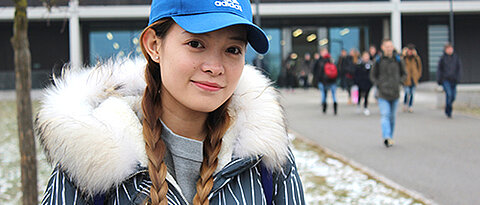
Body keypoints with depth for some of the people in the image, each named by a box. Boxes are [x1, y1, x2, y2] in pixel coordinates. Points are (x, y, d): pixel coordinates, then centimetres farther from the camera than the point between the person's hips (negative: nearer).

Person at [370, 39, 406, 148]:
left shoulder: (398, 60, 5)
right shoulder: (378, 60, 1)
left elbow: (403, 74, 15)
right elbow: (372, 75, 9)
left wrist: (399, 82, -3)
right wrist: (378, 84, -5)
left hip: (395, 93, 2)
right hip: (383, 93, -2)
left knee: (392, 117, 10)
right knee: (385, 115, -15)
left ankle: (390, 138, 21)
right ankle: (386, 137, -25)